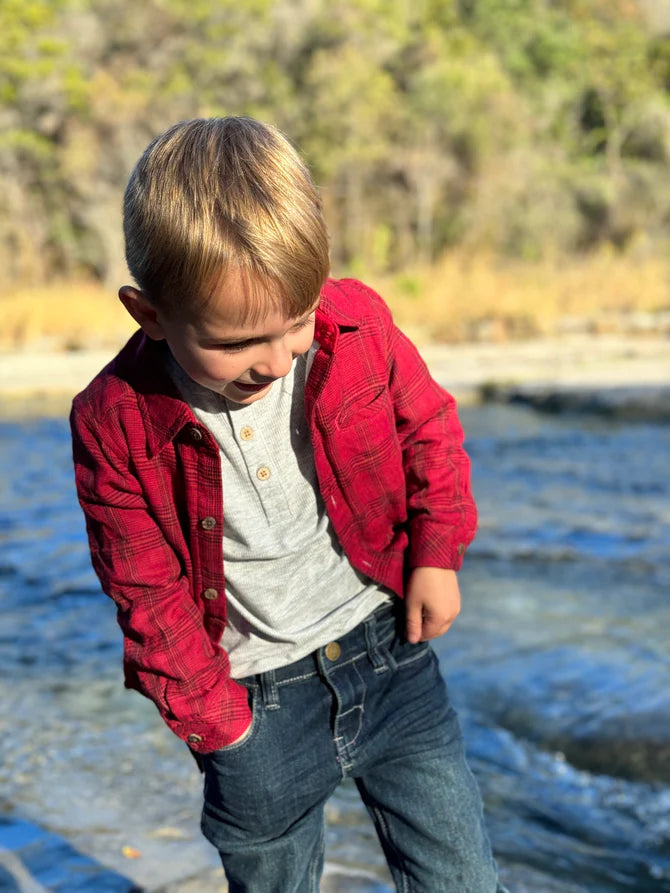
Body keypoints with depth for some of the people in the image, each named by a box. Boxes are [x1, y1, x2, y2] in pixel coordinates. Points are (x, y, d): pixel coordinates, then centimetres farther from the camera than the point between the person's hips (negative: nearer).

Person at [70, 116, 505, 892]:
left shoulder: (357, 324, -14)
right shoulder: (115, 422, -17)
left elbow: (430, 430, 6)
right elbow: (148, 593, -7)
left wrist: (437, 555, 1)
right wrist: (215, 720, -5)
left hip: (387, 653, 1)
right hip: (256, 704, -1)